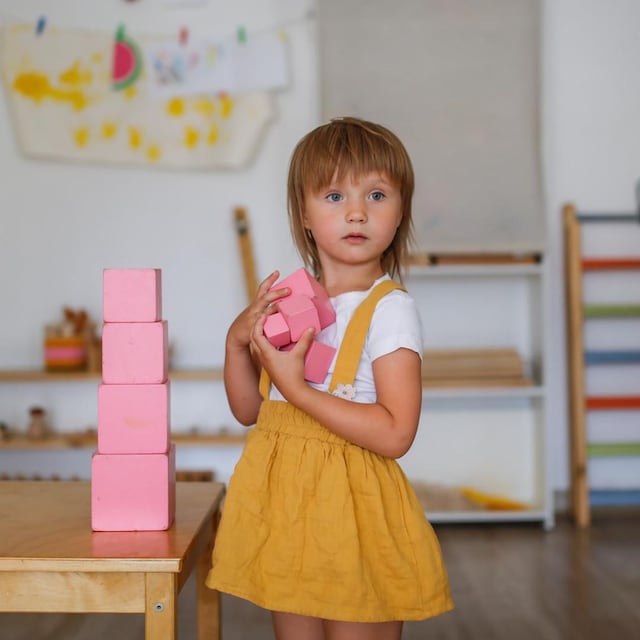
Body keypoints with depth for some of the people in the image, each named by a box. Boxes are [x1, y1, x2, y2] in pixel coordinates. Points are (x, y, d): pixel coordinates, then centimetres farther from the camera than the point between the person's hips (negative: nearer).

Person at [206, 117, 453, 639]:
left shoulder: (390, 308, -13)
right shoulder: (287, 298, 5)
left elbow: (395, 434, -21)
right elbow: (248, 411, 11)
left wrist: (295, 388, -23)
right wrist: (238, 338, -6)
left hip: (350, 506, -6)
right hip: (282, 499, 6)